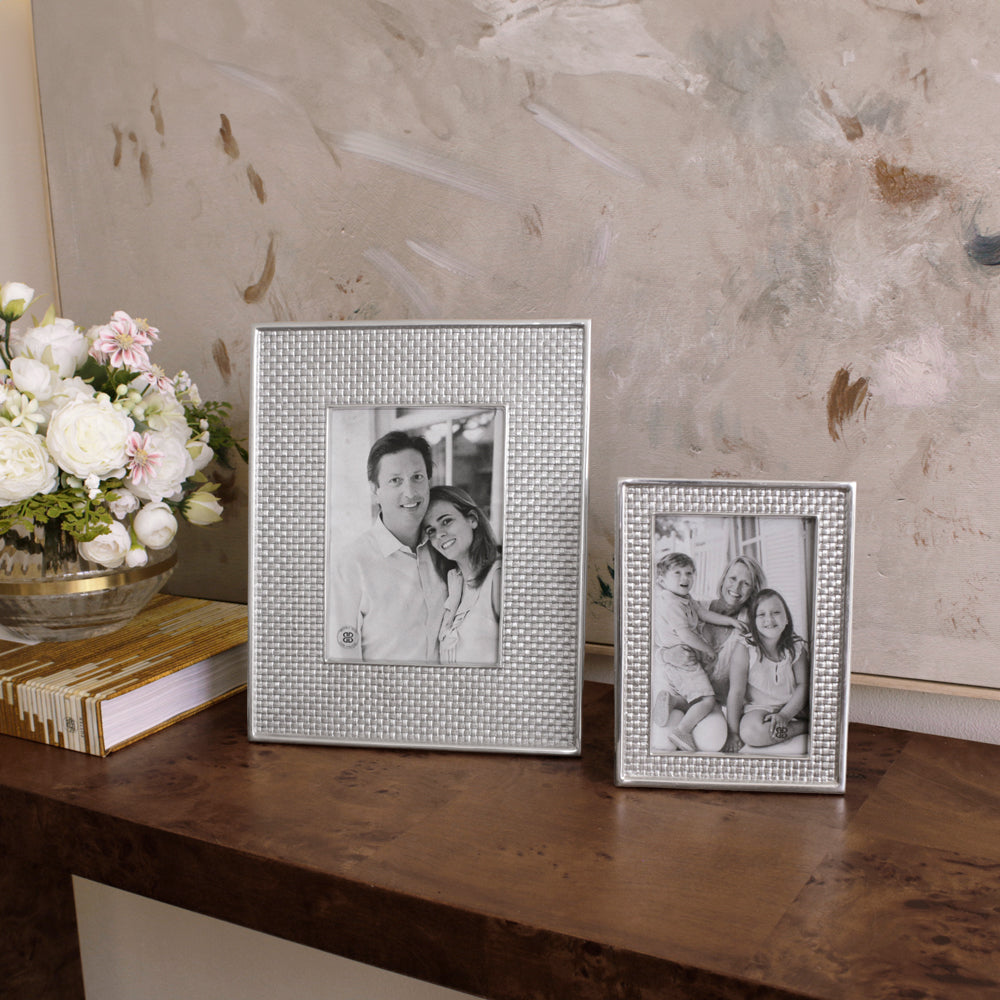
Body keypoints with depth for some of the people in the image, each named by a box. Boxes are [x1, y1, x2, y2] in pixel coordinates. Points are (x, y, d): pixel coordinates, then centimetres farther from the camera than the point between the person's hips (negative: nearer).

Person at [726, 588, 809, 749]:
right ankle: (804, 727, -16)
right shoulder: (745, 651, -10)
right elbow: (736, 692, -10)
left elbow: (802, 686, -1)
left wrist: (784, 716, -16)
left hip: (791, 710, 2)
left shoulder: (796, 648, 0)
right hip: (757, 710, -1)